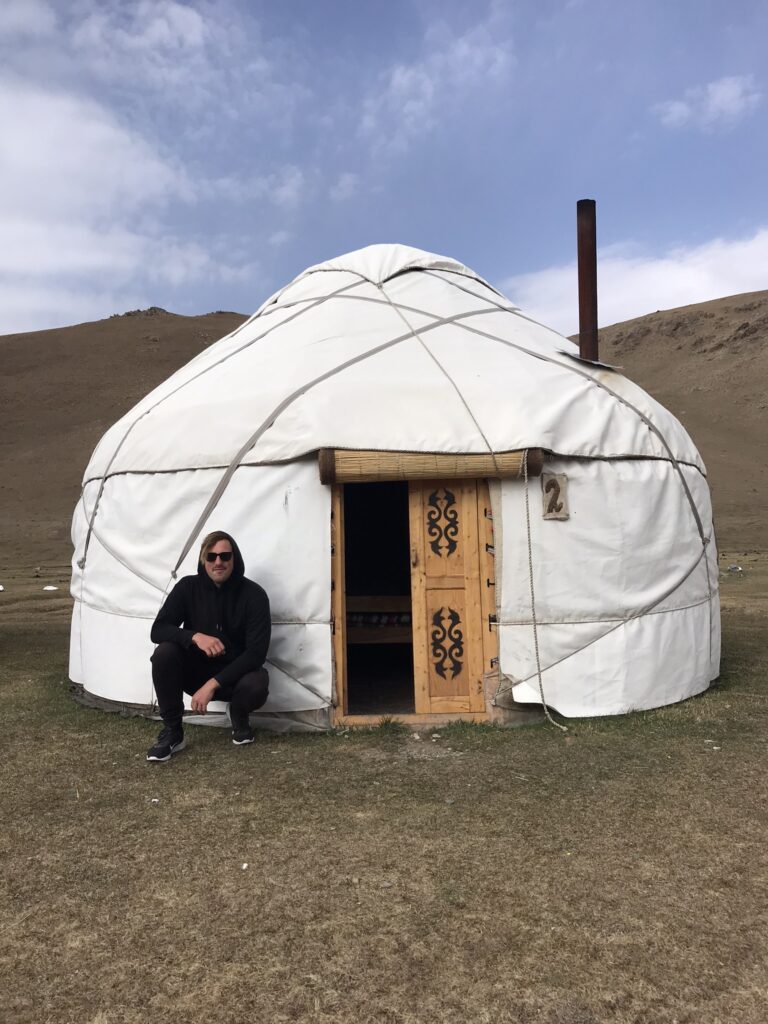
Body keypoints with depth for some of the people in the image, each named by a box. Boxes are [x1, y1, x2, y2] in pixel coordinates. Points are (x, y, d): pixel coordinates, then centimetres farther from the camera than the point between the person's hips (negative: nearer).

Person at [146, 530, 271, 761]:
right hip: (196, 670, 2)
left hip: (235, 673, -2)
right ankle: (172, 732, -10)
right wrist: (195, 636, -34)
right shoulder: (188, 587, -9)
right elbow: (157, 630, -15)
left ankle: (239, 721, 3)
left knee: (256, 685, -36)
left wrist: (213, 684, -28)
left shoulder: (254, 595, -17)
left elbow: (256, 653, -22)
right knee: (164, 652, -27)